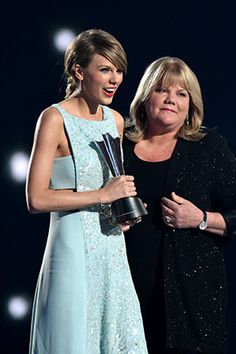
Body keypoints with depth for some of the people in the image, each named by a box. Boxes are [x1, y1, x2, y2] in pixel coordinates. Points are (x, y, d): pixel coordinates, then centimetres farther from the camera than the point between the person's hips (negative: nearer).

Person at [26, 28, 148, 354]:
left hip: (113, 251, 6)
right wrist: (102, 195, -17)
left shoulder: (115, 120, 10)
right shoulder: (55, 118, -9)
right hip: (74, 251, -6)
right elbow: (36, 199, -16)